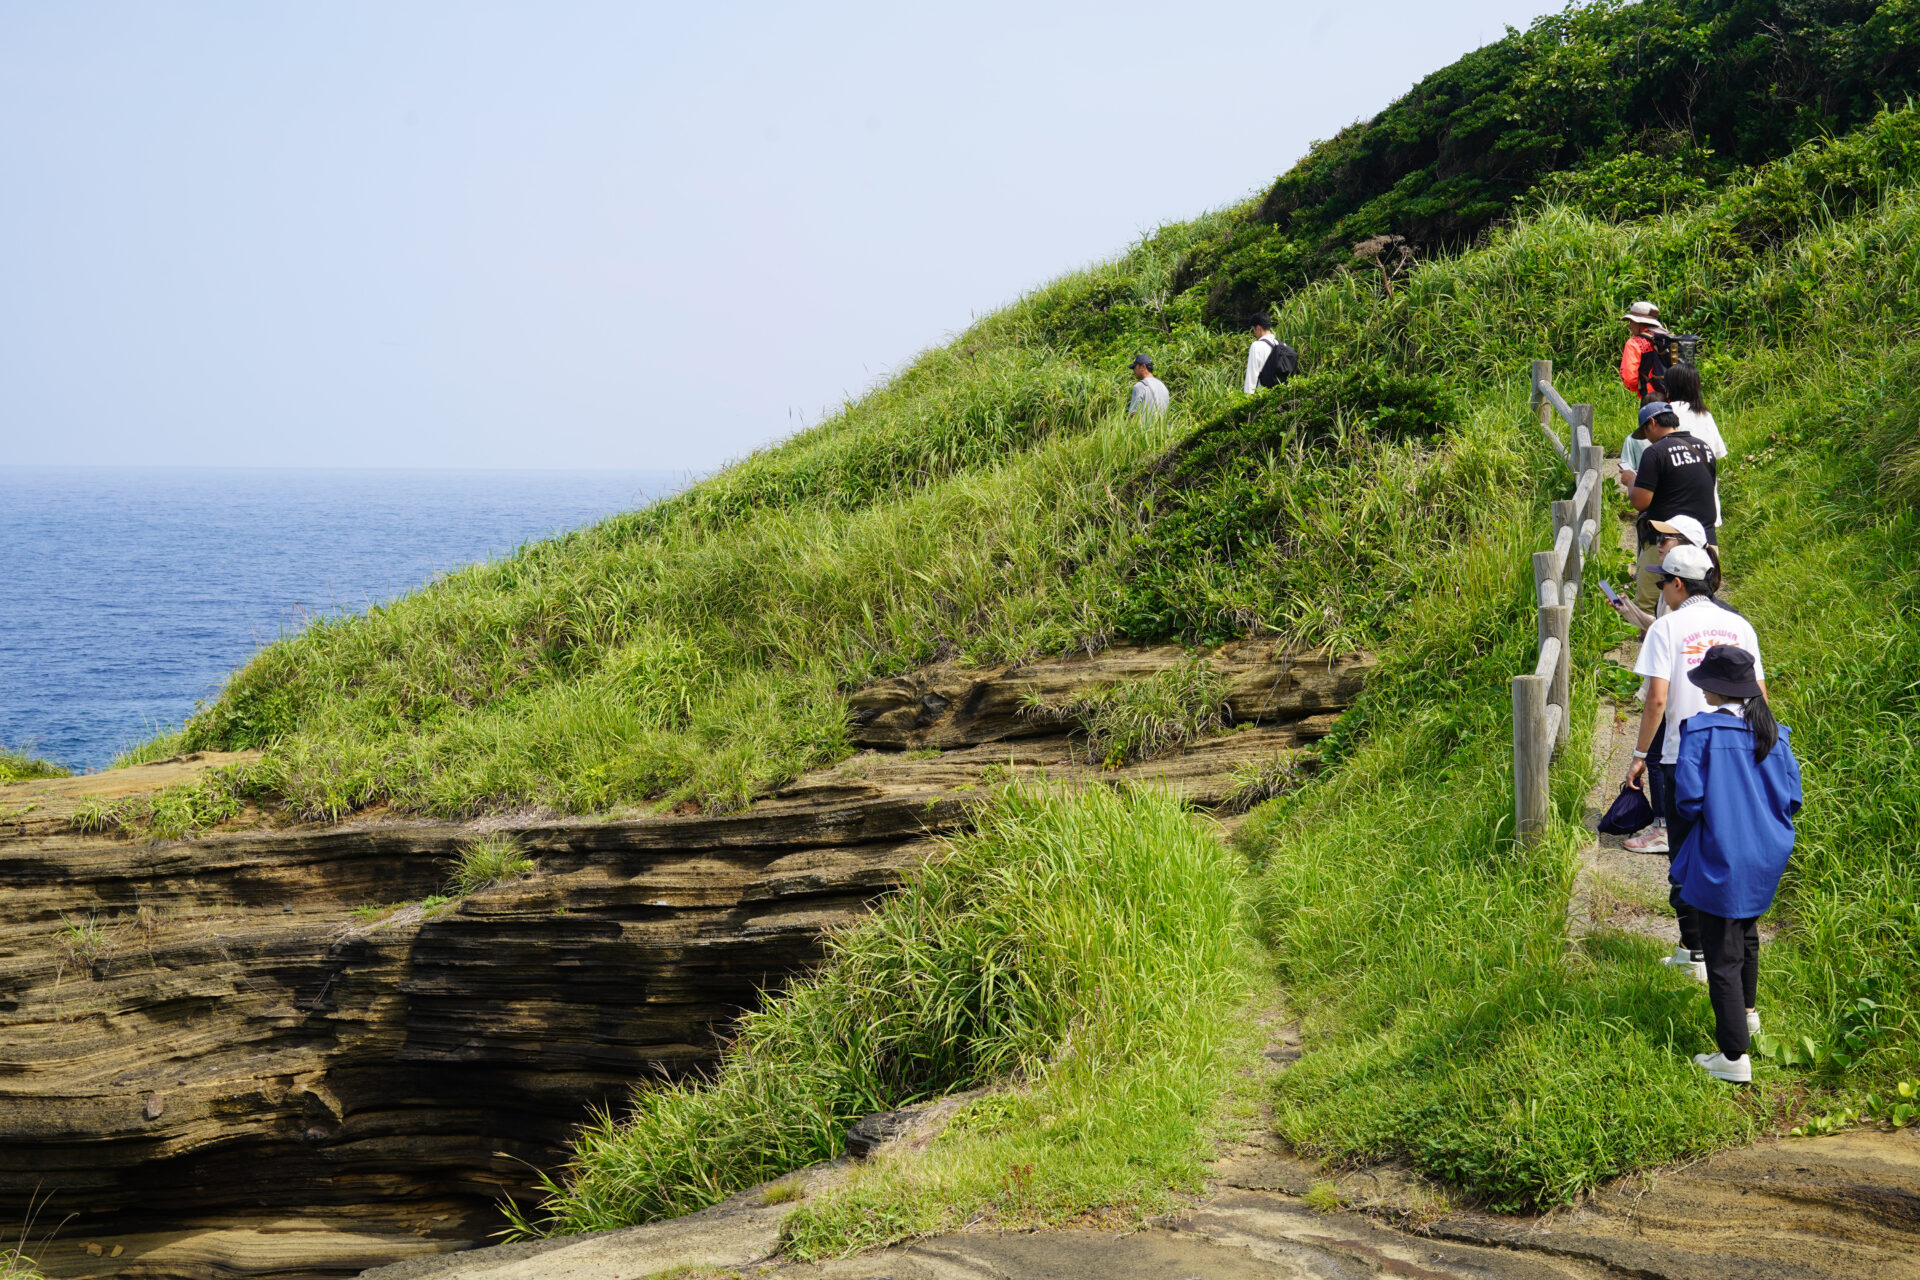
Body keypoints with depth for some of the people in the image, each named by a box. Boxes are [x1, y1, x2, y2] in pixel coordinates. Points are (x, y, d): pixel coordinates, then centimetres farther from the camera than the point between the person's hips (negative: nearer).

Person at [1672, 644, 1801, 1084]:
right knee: (1746, 935, 31)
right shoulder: (1774, 734, -3)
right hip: (1765, 859, 6)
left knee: (1722, 957, 2)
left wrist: (1704, 814, 3)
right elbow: (1791, 798, 0)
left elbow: (1687, 799, -20)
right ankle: (1747, 1011, 51)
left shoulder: (1700, 731, -18)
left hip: (1719, 862, -6)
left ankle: (1733, 1055, 5)